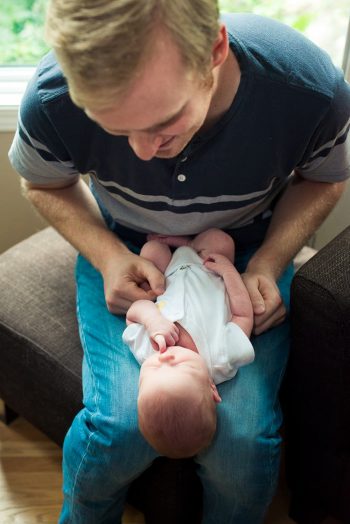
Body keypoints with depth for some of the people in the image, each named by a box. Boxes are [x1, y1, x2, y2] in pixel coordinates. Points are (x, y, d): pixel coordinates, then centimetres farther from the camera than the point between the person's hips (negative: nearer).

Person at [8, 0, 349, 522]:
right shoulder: (52, 100, -27)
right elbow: (44, 183, -3)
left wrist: (269, 263, -19)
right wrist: (107, 255, -20)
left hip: (245, 249, 1)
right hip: (123, 248, 0)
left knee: (243, 435, -21)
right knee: (121, 423, -22)